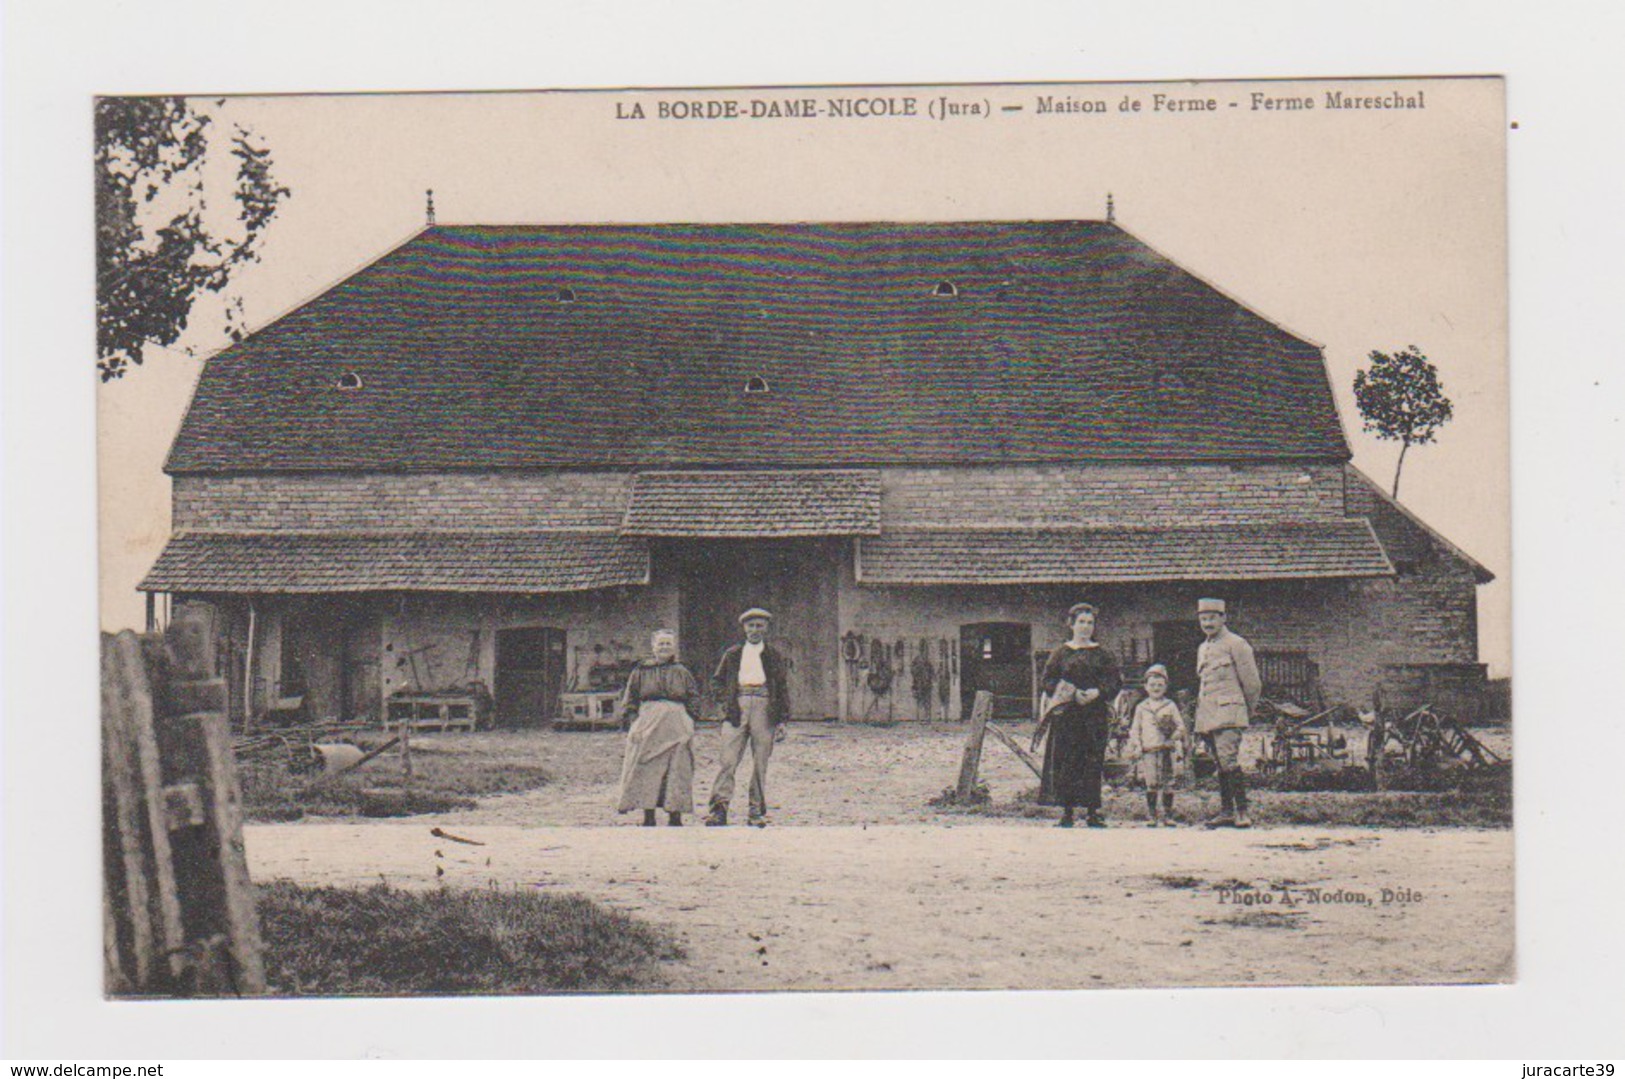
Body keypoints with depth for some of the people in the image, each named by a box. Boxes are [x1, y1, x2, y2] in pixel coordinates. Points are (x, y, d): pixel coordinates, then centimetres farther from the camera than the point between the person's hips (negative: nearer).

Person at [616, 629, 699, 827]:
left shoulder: (682, 673, 13)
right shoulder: (641, 671, 9)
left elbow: (694, 698, 13)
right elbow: (629, 700, 9)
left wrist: (688, 725, 2)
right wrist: (634, 722, -4)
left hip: (676, 727, 1)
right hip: (648, 726, -1)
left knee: (676, 771, -3)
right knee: (647, 770, -5)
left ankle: (675, 816, 1)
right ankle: (648, 816, -2)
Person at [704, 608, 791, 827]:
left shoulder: (774, 656, 14)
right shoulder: (732, 654, 16)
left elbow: (783, 689, 12)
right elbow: (716, 681, 23)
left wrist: (782, 720, 5)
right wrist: (726, 700, 5)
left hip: (764, 707, 0)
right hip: (737, 707, 0)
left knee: (760, 763, -1)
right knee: (728, 759, -10)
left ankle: (757, 811, 5)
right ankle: (719, 808, -15)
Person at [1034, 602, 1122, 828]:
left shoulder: (1102, 654, 11)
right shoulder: (1061, 653, 9)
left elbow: (1115, 682, 5)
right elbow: (1048, 681, 3)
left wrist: (1097, 693, -14)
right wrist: (1071, 694, -12)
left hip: (1095, 714, 0)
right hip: (1066, 715, 0)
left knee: (1093, 761, -4)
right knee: (1066, 762, -5)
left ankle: (1093, 812, 1)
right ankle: (1067, 811, -1)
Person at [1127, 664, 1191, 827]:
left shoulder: (1170, 706, 10)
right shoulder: (1141, 708, 13)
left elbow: (1181, 726, 9)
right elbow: (1135, 729, 14)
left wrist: (1174, 738, -8)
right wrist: (1137, 746, 1)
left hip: (1168, 750, 0)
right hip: (1148, 751, 0)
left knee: (1169, 785, 0)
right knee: (1151, 785, -5)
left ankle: (1167, 815, 7)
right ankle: (1152, 816, 0)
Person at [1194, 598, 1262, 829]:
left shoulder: (1236, 644, -3)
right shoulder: (1202, 648, 20)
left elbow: (1253, 683, 0)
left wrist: (1249, 710, 9)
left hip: (1228, 714, -7)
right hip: (1207, 717, 7)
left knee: (1229, 760, -17)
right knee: (1220, 765, 8)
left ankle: (1242, 812, -18)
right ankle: (1226, 812, 10)